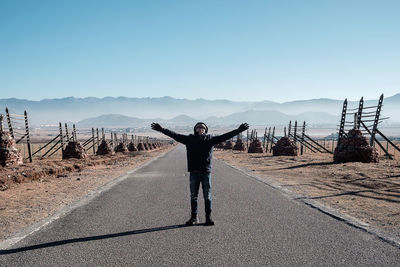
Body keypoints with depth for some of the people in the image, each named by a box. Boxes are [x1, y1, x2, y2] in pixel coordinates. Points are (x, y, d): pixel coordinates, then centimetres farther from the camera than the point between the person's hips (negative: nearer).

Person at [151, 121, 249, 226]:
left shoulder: (210, 139, 5)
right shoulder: (189, 139, 6)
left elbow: (225, 136, 1)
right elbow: (175, 135, 5)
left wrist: (238, 130, -4)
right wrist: (161, 129, 1)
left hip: (206, 171, -1)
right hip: (193, 171, 1)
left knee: (207, 196, 6)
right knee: (193, 196, 9)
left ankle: (208, 217, 17)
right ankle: (194, 217, 22)